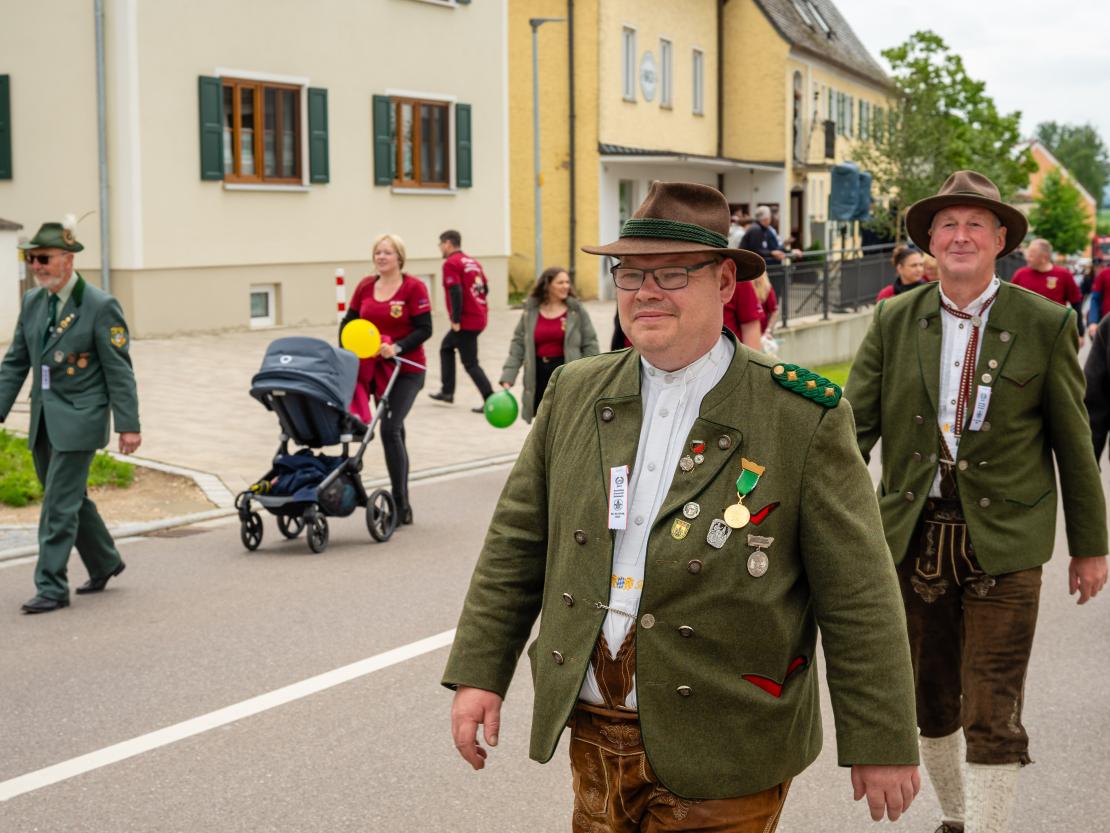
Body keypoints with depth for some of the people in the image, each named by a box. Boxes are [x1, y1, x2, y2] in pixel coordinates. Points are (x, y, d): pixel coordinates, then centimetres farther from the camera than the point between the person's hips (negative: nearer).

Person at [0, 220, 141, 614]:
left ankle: (52, 588, -1)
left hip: (78, 420, -7)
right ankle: (104, 563, 34)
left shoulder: (100, 306, -12)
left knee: (59, 504, -8)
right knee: (71, 499, 17)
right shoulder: (32, 302, 7)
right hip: (43, 420, 7)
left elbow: (119, 371, -12)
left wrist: (128, 426, -15)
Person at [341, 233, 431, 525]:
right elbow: (349, 321, 13)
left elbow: (424, 329, -12)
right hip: (373, 367, 5)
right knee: (394, 431, 13)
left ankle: (400, 504, -7)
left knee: (390, 429, -15)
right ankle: (402, 504, 22)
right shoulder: (365, 286, 7)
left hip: (406, 368, -5)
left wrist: (397, 347, -24)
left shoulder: (414, 287, -8)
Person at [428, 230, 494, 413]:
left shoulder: (451, 263, -11)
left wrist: (456, 320, -17)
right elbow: (484, 288, 14)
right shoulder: (472, 262, 13)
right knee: (446, 346, 24)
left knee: (470, 363, -3)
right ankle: (447, 391, 26)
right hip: (480, 317, 9)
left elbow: (456, 292, -20)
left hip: (466, 321, -9)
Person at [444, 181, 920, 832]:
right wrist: (480, 673, 5)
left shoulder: (805, 418, -10)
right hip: (594, 737, 4)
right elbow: (516, 544, 9)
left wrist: (883, 746, -6)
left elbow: (858, 596, -8)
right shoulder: (575, 393, 5)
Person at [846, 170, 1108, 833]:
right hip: (915, 536, 3)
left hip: (1004, 543, -3)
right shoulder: (895, 320, 3)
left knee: (992, 715, -4)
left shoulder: (1046, 325, -3)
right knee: (930, 698, 16)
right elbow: (856, 424, 0)